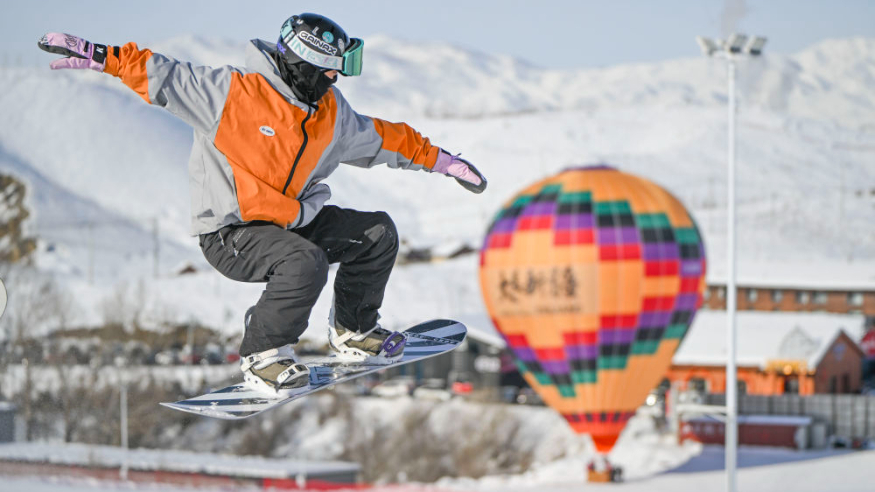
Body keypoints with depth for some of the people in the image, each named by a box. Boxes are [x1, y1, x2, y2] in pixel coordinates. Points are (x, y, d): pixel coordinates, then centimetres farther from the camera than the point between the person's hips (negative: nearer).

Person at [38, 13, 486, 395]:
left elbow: (382, 138, 20)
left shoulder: (333, 114, 4)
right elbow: (163, 77, -16)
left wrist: (438, 159, 24)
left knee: (379, 233, 4)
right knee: (305, 262, -34)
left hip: (292, 220, 8)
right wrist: (102, 57, -25)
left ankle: (352, 331, 22)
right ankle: (262, 356, -16)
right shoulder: (234, 93, -19)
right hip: (228, 234, -8)